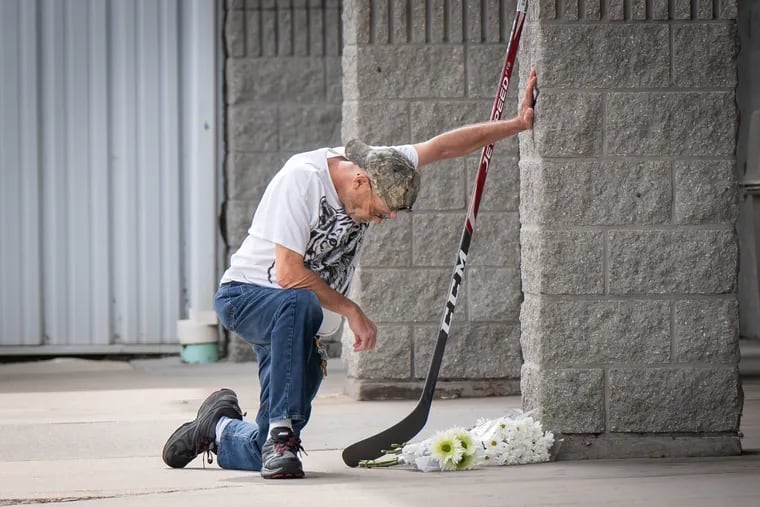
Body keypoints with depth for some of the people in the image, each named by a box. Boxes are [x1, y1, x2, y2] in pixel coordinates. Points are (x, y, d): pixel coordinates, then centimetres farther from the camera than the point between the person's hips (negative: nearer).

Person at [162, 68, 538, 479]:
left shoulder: (376, 166, -2)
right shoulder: (302, 178, -23)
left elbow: (445, 146, 8)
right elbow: (288, 275, -25)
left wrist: (518, 123, 9)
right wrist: (351, 311, -17)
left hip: (300, 321, 7)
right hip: (245, 295, -7)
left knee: (264, 455, -3)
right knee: (300, 306, -43)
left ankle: (219, 424, 30)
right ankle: (280, 432, -35)